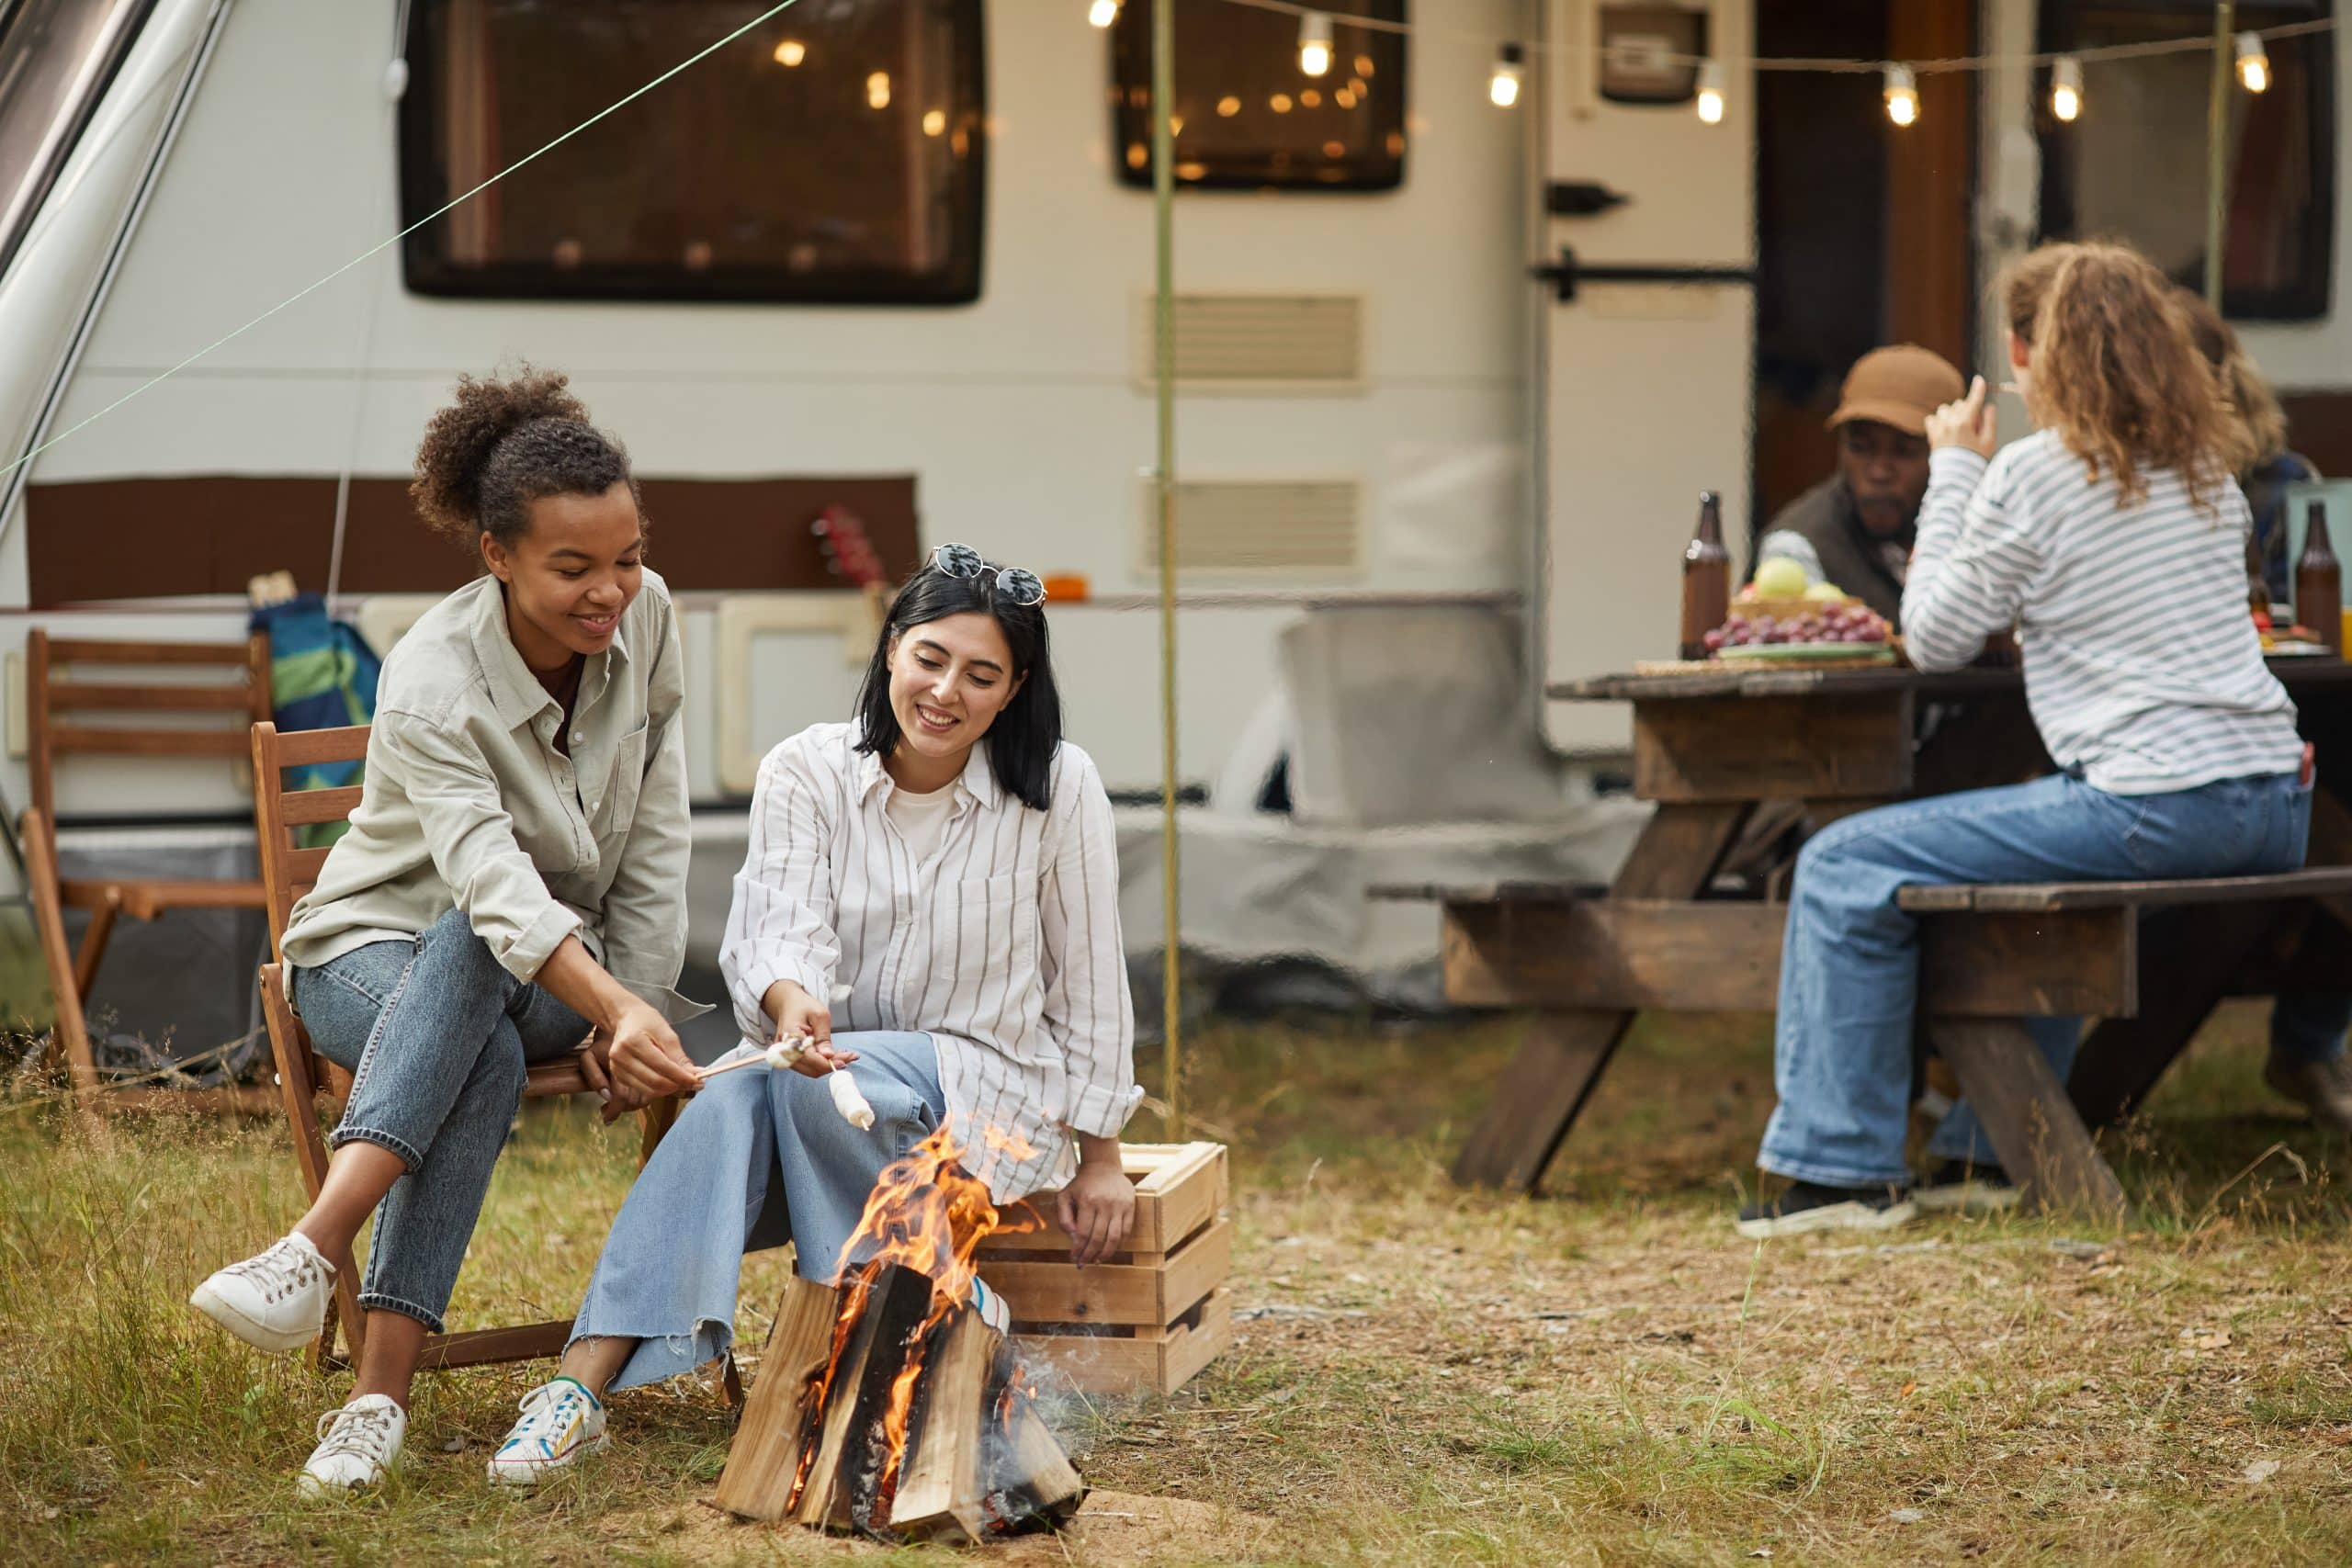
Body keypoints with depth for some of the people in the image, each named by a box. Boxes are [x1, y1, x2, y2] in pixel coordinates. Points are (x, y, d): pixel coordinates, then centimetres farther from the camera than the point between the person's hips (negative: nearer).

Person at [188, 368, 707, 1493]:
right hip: (380, 955, -3)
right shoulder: (432, 686, -25)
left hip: (565, 964, 3)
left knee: (465, 963, -37)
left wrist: (632, 1005, -10)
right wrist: (615, 1010, -54)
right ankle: (381, 1392, -47)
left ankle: (315, 1252, -48)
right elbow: (496, 887, -39)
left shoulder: (645, 619, -10)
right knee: (482, 1056, -40)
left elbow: (654, 838, -2)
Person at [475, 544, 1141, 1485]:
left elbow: (1088, 981, 1)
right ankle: (583, 1384, -45)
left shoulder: (1059, 790, -7)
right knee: (736, 1097, -34)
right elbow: (783, 935, -16)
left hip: (992, 1089, -2)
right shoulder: (806, 772, -4)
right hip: (834, 1066, 2)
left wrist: (1098, 1156, 4)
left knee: (805, 1082, -34)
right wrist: (793, 1002, -40)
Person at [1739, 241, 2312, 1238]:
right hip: (2275, 810, 8)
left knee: (1846, 868, 0)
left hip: (2156, 808, -8)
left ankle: (1843, 1167, 3)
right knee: (2037, 857, 37)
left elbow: (1934, 642, 4)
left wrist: (1954, 473, 11)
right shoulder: (2206, 465, 14)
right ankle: (1997, 1147, 39)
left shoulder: (2031, 476, -7)